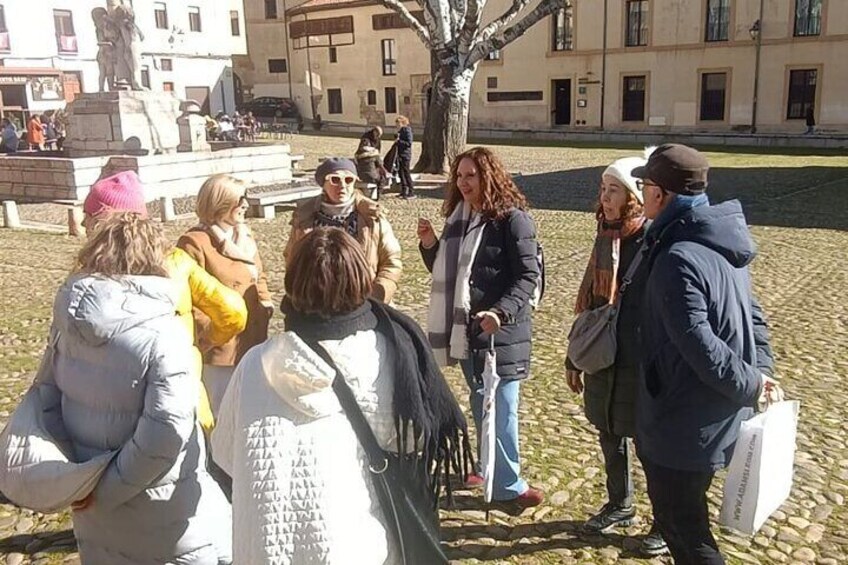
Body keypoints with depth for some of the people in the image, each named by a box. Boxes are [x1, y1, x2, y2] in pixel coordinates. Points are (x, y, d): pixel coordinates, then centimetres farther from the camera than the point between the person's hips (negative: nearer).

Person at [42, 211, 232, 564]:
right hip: (158, 507, -6)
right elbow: (165, 434, -29)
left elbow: (49, 395, 1)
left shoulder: (68, 321, -6)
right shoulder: (162, 334, -25)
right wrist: (108, 490, -17)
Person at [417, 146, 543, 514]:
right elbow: (444, 271, 16)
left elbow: (529, 275, -17)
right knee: (479, 404, 19)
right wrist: (430, 246, -2)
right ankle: (488, 470, 35)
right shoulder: (457, 217, 10)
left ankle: (507, 485, 13)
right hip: (465, 328, 8)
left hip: (500, 331, -7)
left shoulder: (512, 219, -13)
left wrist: (501, 311, -30)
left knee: (499, 408, -1)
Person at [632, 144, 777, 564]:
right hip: (719, 415, 10)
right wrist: (761, 371, 6)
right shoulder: (722, 245, 6)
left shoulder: (678, 258, -25)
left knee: (683, 528, 7)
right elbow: (751, 314, 14)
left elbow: (698, 344, -28)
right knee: (684, 517, 24)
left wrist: (749, 384, -15)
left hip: (685, 423, -9)